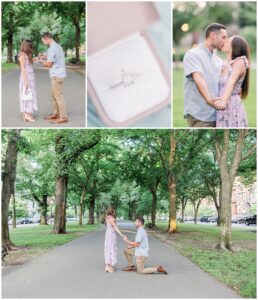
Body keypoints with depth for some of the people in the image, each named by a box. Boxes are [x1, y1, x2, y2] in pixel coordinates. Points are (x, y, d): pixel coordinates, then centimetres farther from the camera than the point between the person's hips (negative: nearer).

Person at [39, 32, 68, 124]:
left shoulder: (52, 48, -16)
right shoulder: (57, 46, 14)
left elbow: (49, 64, -14)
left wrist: (41, 61, 4)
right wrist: (45, 57, 14)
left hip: (57, 76, -10)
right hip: (57, 75, 10)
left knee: (58, 96, -7)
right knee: (54, 95, 16)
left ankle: (63, 117, -6)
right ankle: (55, 114, 23)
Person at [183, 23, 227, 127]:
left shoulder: (218, 60, 17)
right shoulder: (193, 54, -5)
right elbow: (198, 78, -20)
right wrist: (209, 99, -34)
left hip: (216, 114, 7)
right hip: (199, 115, -7)